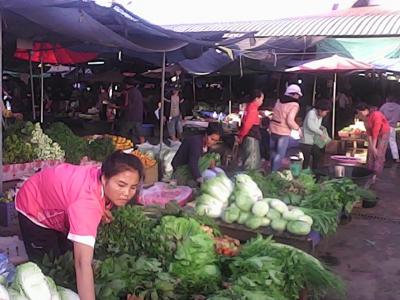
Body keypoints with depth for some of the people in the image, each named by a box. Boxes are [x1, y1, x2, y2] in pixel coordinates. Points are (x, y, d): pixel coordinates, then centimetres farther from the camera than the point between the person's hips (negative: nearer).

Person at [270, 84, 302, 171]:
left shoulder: (279, 101, 7)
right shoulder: (294, 105, -13)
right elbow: (290, 121, -21)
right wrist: (298, 128, -6)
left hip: (274, 129, 7)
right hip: (283, 132, -7)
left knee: (273, 152, 19)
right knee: (280, 155, 4)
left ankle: (271, 171, 30)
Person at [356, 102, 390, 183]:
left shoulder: (376, 115, -31)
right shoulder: (365, 117, -10)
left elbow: (375, 132, -29)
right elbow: (368, 132, -9)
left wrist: (374, 147, -26)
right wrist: (371, 146, -15)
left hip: (383, 134, -7)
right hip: (373, 135, 7)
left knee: (379, 155, -9)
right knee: (371, 153, 1)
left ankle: (375, 175, -7)